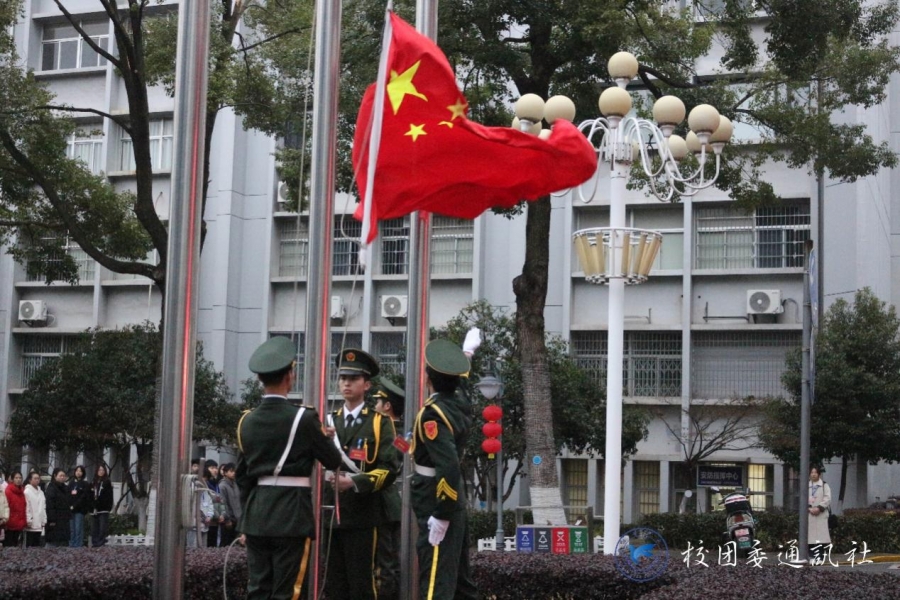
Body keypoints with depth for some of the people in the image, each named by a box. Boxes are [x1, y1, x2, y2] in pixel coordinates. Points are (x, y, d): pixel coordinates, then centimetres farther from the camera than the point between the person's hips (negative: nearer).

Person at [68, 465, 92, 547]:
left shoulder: (85, 484, 2)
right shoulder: (71, 483, 16)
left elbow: (83, 497, -6)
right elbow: (68, 495, 12)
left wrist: (74, 506, -11)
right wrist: (69, 506, -3)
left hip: (80, 509, -4)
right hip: (71, 509, 4)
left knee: (78, 528, -7)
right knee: (71, 528, 4)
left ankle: (78, 544, -4)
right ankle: (71, 544, 10)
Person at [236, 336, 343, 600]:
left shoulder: (247, 421, 6)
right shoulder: (303, 418, -10)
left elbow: (241, 476, 12)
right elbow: (333, 460, -1)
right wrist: (324, 437, 19)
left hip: (256, 516, 5)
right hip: (291, 517, -5)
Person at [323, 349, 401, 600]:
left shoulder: (379, 423, 0)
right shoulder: (329, 421, 15)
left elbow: (390, 468, -8)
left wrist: (354, 482, -19)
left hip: (362, 514, -4)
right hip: (332, 513, 4)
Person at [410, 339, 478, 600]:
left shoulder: (433, 414, -23)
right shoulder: (460, 404, 3)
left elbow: (449, 466, -31)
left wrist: (441, 515, -26)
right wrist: (466, 354, 47)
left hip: (437, 501, -9)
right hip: (455, 499, 9)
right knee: (456, 572, 18)